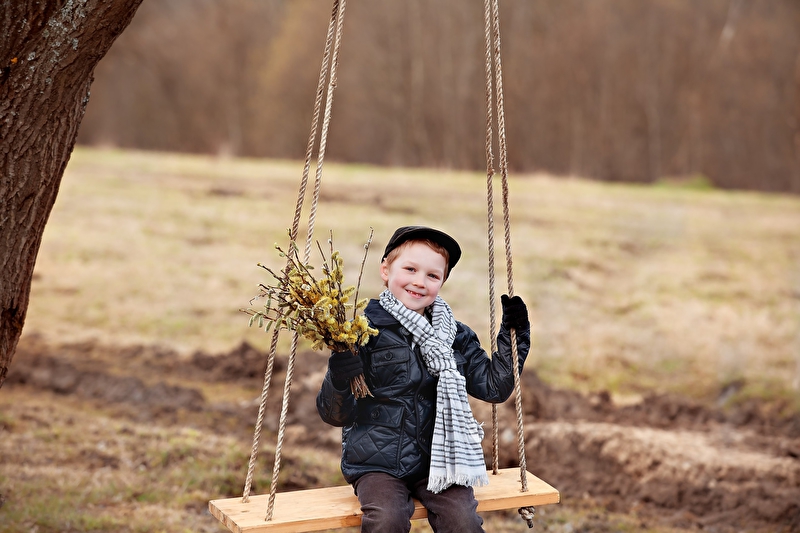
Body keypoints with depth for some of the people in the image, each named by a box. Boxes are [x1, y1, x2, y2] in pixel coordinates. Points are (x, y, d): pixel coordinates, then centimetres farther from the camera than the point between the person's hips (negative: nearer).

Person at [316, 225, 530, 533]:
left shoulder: (456, 337, 8)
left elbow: (493, 387, 14)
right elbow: (335, 415, -6)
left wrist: (512, 338, 5)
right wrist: (338, 379, -27)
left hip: (437, 459, 3)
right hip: (377, 463, -3)